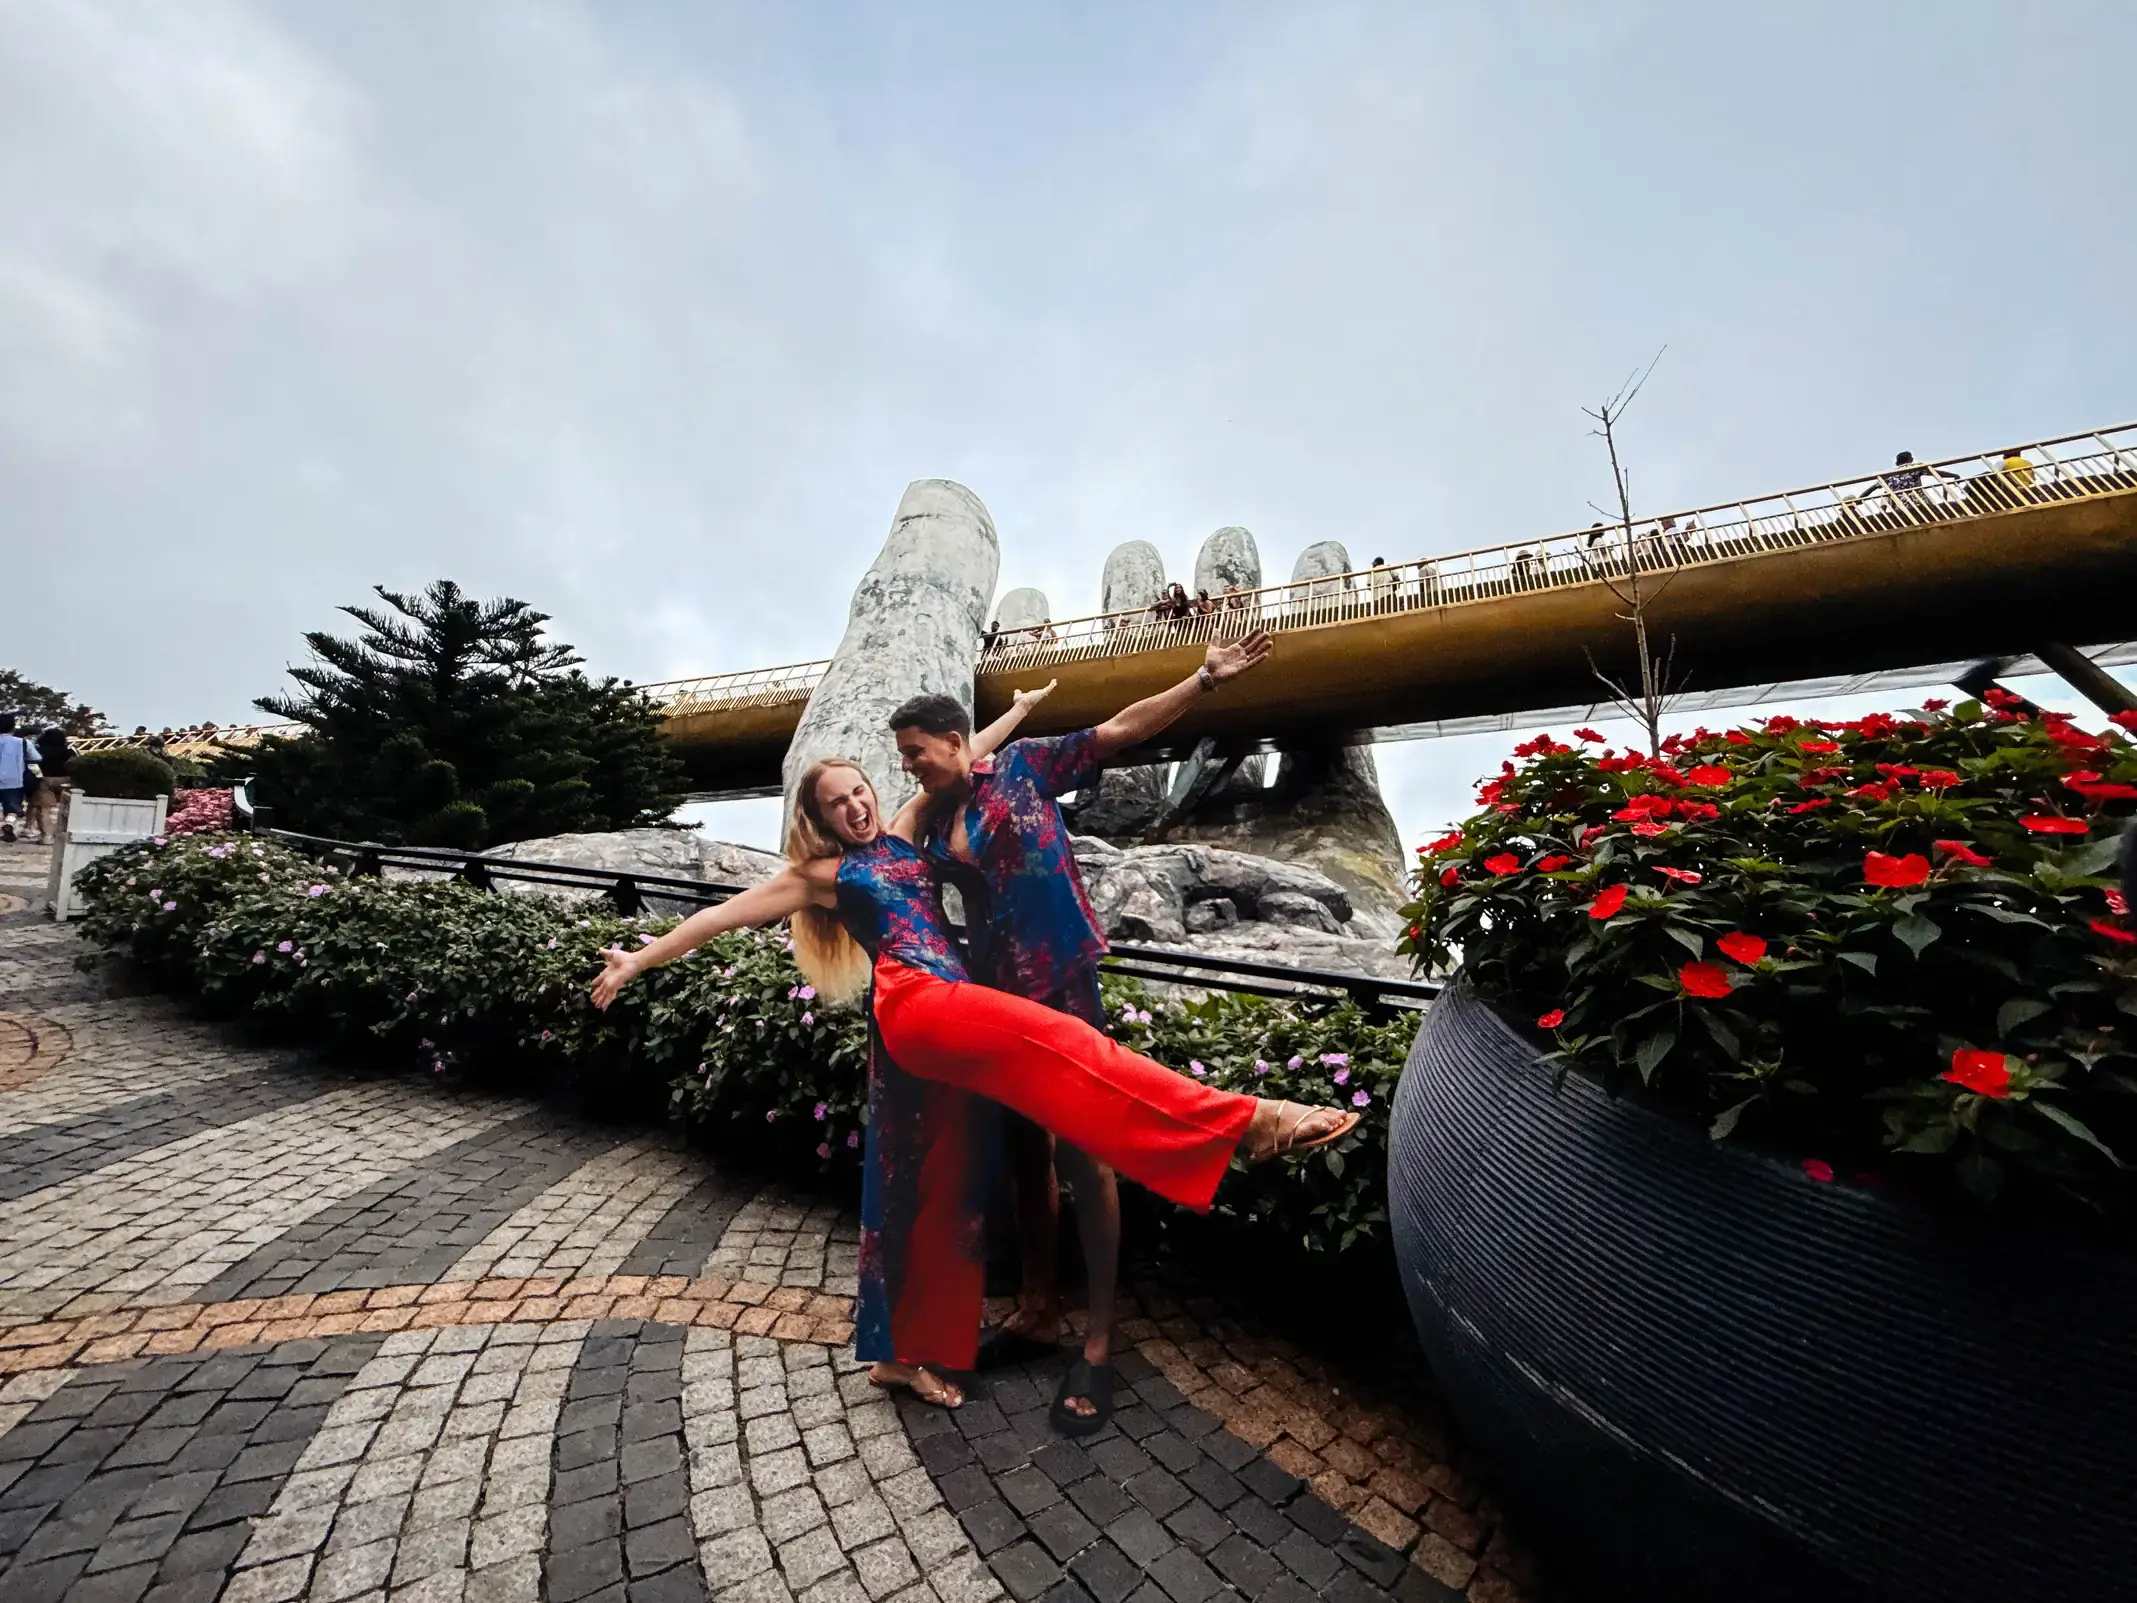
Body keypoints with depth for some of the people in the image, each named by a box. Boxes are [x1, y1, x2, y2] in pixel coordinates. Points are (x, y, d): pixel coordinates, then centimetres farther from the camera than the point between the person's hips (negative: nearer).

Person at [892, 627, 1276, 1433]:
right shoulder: (935, 829, 10)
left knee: (1082, 1156, 0)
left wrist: (1204, 679, -16)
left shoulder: (1023, 766, -5)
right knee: (1025, 1153, 17)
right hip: (996, 998, 6)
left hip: (1063, 988, -6)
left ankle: (1098, 1342, 17)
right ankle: (1039, 1311, 35)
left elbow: (1121, 729, -10)